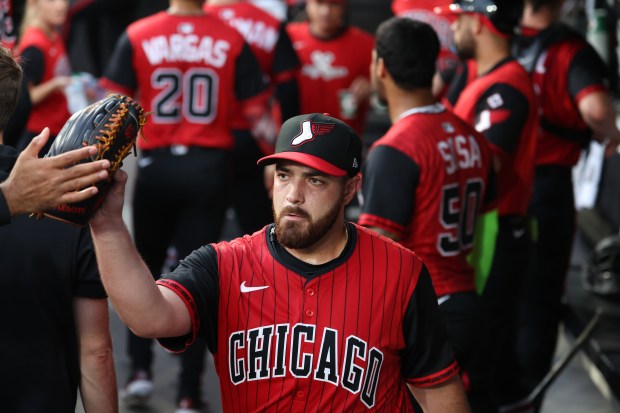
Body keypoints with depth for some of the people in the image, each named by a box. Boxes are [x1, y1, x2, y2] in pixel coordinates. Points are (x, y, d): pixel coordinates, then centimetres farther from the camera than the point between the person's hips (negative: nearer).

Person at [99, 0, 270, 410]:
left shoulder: (138, 36, -4)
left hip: (156, 166, 0)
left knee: (145, 269, 21)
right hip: (210, 166, 0)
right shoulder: (232, 40, -4)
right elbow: (257, 109, -2)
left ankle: (140, 370, 15)